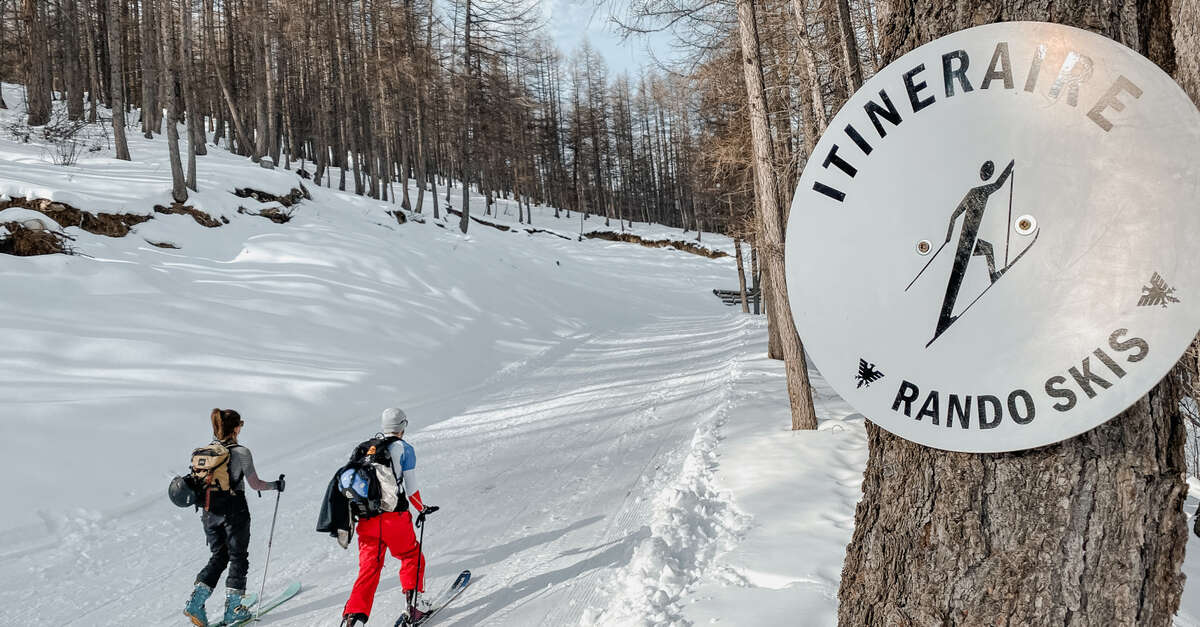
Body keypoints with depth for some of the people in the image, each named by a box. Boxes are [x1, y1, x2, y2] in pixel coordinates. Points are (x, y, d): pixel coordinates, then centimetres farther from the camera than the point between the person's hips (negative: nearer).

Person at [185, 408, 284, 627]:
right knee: (238, 558, 9)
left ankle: (196, 602, 6)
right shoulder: (241, 452, -13)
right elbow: (255, 484, -8)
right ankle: (233, 608, 13)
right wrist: (275, 485, 9)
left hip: (210, 511, 5)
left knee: (219, 557, 18)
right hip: (234, 512, -5)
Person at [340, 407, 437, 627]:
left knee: (369, 567, 10)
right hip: (394, 516, -4)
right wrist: (422, 509, 15)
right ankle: (412, 602, 10)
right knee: (412, 557, 18)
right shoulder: (404, 449, 1)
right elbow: (411, 488, -2)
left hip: (367, 518, 4)